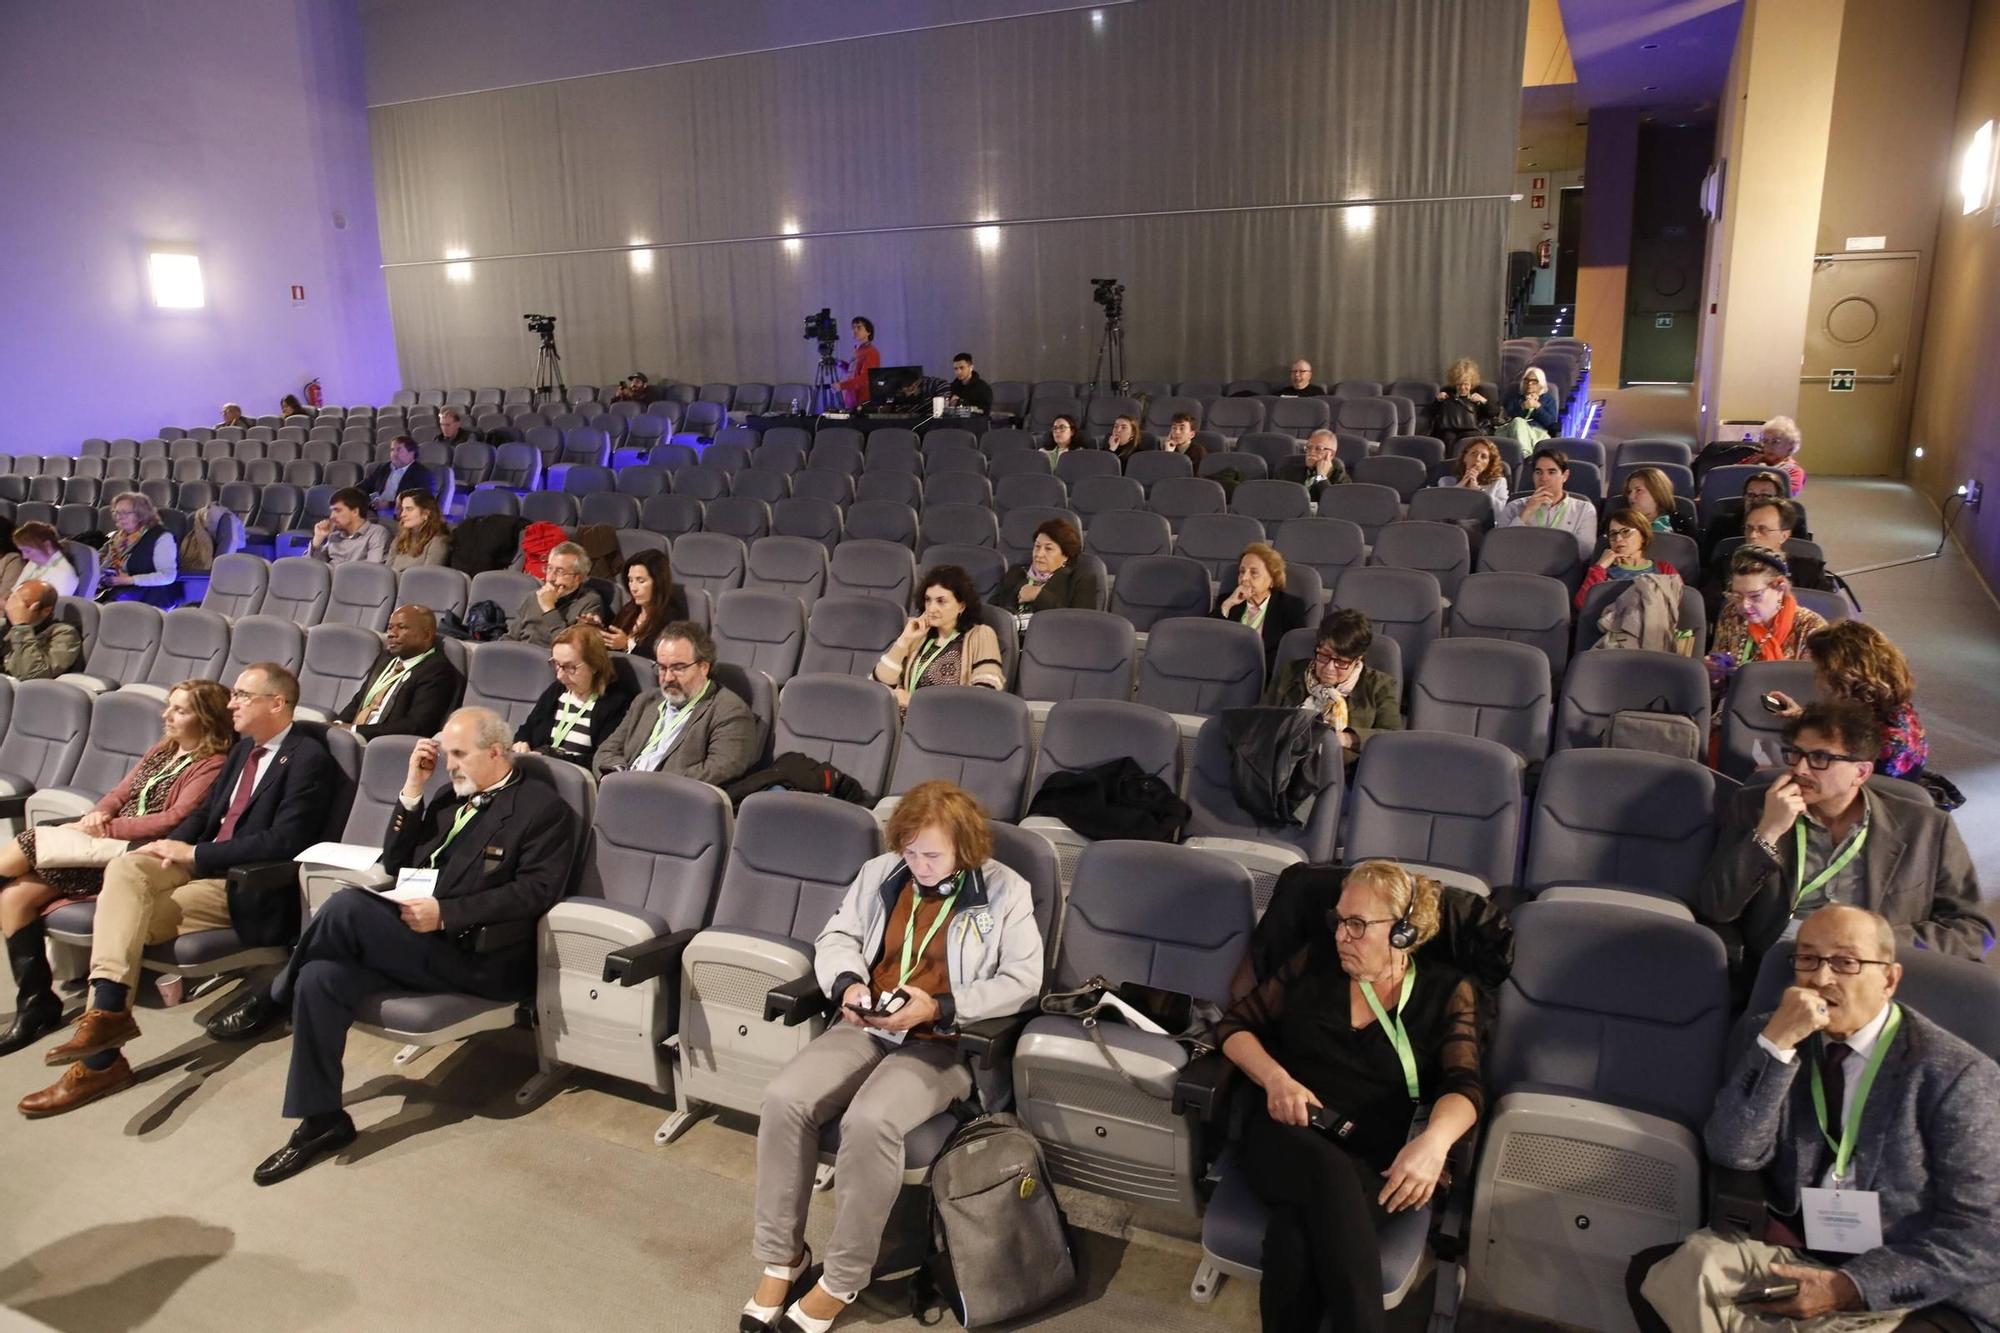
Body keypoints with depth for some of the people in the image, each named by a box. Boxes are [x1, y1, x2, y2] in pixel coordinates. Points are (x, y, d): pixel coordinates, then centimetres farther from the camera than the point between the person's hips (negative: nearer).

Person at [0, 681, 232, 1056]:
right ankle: (36, 1002, -4)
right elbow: (119, 794, 19)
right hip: (110, 846, 9)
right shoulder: (161, 752, 23)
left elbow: (176, 821, -16)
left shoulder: (211, 766, -6)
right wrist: (98, 813, -3)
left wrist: (108, 827, -14)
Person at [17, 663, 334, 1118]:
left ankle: (101, 1058, -14)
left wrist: (195, 853, -18)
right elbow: (207, 811, 21)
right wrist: (173, 845, -1)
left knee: (133, 920, -20)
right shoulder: (244, 747, 17)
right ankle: (107, 1008, -29)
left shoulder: (309, 759, -13)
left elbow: (283, 842, -21)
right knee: (124, 866, -18)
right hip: (199, 860, 8)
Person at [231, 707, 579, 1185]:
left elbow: (535, 893, -14)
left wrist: (446, 913, -23)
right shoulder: (452, 797, 21)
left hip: (477, 958, -7)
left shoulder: (542, 807, -3)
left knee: (348, 906, -24)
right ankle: (322, 1121, -7)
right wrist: (413, 788, 8)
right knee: (321, 977, -20)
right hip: (414, 941, 7)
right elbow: (394, 866, 19)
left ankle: (273, 1002, 3)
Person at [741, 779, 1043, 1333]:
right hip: (865, 1027, 5)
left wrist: (938, 1007, -17)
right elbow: (836, 937, 14)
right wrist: (848, 983, -10)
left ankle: (842, 1281, -11)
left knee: (869, 1121, -32)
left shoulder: (1005, 891, -3)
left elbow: (1024, 980, -7)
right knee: (784, 1099, -22)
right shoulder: (880, 872, 9)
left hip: (944, 1042, -4)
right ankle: (781, 1256, -3)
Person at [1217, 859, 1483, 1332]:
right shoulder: (1315, 960, 11)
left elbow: (1463, 1086, -4)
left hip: (1375, 1162, -1)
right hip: (1286, 1139, 1)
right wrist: (1276, 1078, -9)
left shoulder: (1447, 991, 8)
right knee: (1329, 1174, -37)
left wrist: (1434, 1140, -27)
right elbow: (1235, 1025, 12)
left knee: (1297, 1231, -36)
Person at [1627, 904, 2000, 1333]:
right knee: (1654, 1274, -21)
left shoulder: (1958, 1075, -7)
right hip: (1792, 1261, 4)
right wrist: (1775, 1043, -19)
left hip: (1915, 1297, -4)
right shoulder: (1779, 1038, 4)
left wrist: (1852, 1286, -19)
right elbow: (1732, 1153, -9)